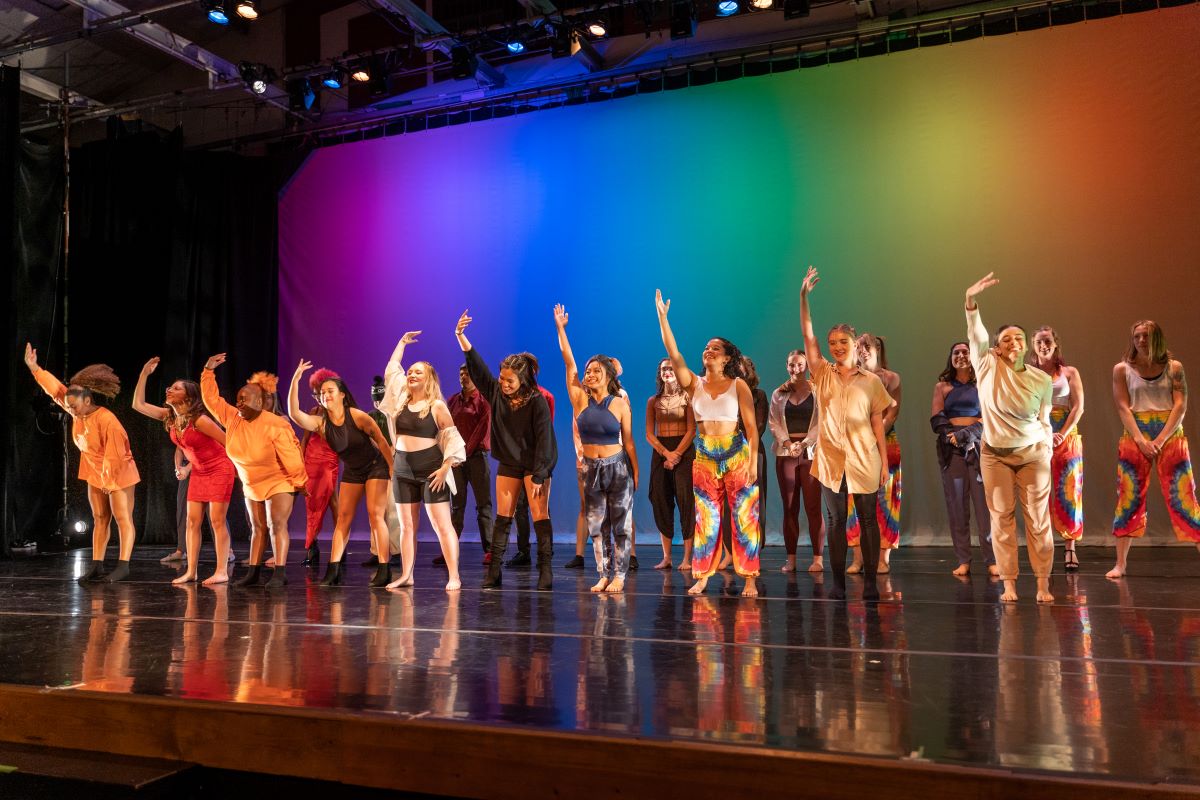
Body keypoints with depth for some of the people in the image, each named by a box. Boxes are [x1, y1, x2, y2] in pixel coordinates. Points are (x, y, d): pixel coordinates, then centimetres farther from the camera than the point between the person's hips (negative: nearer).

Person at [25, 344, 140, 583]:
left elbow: (113, 455, -24)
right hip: (95, 474, 8)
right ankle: (96, 566, 10)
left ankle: (123, 567, -10)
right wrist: (34, 367, 3)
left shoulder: (107, 420, -26)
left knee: (123, 518, -7)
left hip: (118, 474, -8)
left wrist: (108, 480, -18)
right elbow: (55, 389, 4)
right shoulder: (78, 412, -3)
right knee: (100, 519, 9)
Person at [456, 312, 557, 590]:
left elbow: (543, 440, -19)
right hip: (508, 463, 5)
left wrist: (538, 476, -19)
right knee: (502, 517, 4)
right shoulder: (496, 392, -5)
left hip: (535, 464, -5)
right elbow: (476, 366, -6)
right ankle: (494, 570, 6)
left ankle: (545, 571, 0)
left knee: (540, 516, -4)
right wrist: (461, 336, -16)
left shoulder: (537, 401, -19)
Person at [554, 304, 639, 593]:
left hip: (618, 468, -3)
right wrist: (560, 329, -7)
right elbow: (569, 363, -4)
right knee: (597, 526, 7)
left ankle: (619, 576, 8)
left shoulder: (620, 404, -5)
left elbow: (628, 441, -1)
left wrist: (636, 473, -2)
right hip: (591, 469, 3)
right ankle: (604, 575, 16)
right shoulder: (580, 399, -1)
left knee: (621, 525, 2)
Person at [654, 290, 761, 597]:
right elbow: (674, 355, -7)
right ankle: (702, 577, 14)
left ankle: (750, 579, 6)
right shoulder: (694, 384, 6)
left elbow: (751, 427, -4)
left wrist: (753, 463, -11)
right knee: (705, 518, 6)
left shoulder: (738, 385, -1)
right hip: (704, 457, 3)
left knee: (744, 517, 0)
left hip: (736, 455, -3)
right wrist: (662, 317, -12)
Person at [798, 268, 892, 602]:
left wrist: (884, 460, 0)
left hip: (864, 459, -1)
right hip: (831, 458, 1)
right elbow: (807, 335, -4)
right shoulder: (823, 374, 4)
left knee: (868, 519, 5)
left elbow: (877, 423, 4)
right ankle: (838, 583, 10)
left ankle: (870, 582, 12)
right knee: (835, 521, 5)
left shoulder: (871, 381, 3)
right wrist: (803, 296, -11)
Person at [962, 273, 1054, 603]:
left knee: (1038, 519, 0)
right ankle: (1009, 583, 6)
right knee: (1002, 519, 1)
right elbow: (976, 335, -20)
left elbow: (1044, 421, 8)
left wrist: (1046, 452, 2)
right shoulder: (988, 367, -6)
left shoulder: (1042, 380, -2)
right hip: (995, 455, 0)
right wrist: (971, 301, -34)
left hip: (1032, 455, 0)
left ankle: (1043, 583, 6)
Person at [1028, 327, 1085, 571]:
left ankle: (1070, 547, 2)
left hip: (1066, 437, 0)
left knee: (1068, 493, -2)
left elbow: (1078, 407, 0)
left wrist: (1062, 434, -13)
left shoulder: (1069, 372, 9)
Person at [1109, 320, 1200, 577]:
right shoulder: (1122, 369, 4)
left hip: (1170, 437, 0)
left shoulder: (1174, 367, 5)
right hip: (1134, 438, 0)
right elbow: (1123, 408, -3)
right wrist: (1142, 441, -14)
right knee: (1129, 498, 0)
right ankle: (1121, 563, 4)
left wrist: (1160, 440, -13)